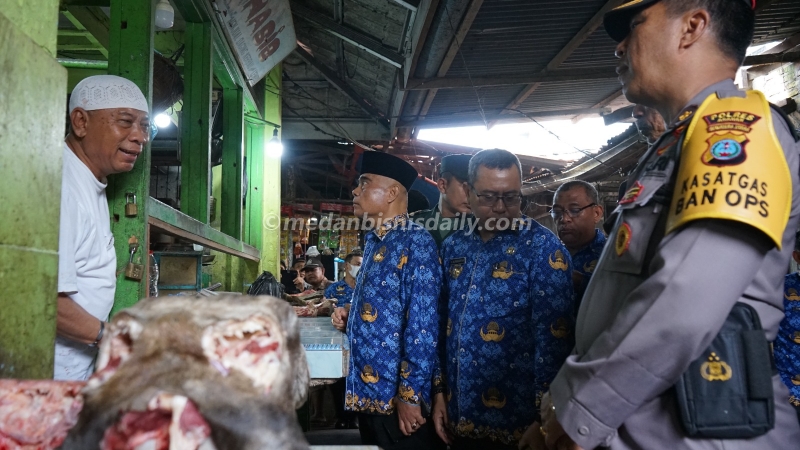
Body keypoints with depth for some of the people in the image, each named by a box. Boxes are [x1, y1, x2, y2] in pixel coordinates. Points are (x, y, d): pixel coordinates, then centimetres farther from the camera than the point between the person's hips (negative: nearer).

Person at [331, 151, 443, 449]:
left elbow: (422, 327, -20)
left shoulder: (415, 243, -16)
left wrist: (410, 395, -19)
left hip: (398, 396, -9)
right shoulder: (374, 242, 12)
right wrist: (350, 313, 6)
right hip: (367, 390, 9)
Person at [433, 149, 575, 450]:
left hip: (515, 418, -5)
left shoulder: (543, 247, -10)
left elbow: (552, 340, -13)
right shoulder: (453, 246, 5)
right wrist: (439, 391, 9)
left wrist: (543, 419, -14)